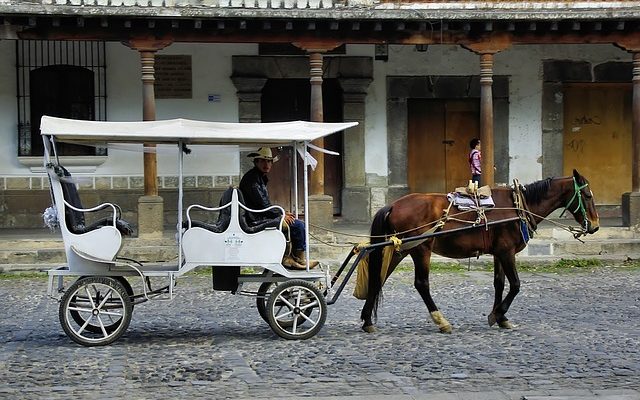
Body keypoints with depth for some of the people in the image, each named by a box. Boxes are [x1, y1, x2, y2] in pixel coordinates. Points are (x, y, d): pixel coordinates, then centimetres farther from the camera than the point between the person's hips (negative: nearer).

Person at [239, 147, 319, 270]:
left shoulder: (260, 178, 19)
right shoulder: (251, 178, -14)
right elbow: (262, 205, -20)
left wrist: (282, 213, 8)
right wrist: (280, 215, -10)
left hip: (261, 218, 11)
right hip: (257, 221, -11)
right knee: (298, 225, -12)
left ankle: (286, 257, 12)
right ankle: (300, 259, 3)